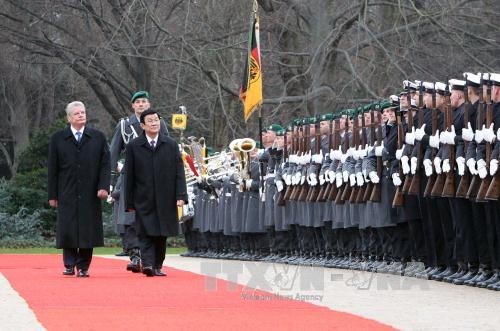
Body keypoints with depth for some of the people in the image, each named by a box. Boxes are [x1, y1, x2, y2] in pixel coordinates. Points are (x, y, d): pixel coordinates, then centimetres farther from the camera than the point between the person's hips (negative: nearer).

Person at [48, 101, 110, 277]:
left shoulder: (98, 137, 8)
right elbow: (53, 169, 5)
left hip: (90, 195, 0)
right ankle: (69, 265, 8)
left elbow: (105, 164, 5)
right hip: (67, 195, 0)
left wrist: (103, 187, -8)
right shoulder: (58, 139, 6)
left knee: (88, 230, -1)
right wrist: (52, 195, 0)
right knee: (67, 229, -2)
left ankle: (83, 267, 7)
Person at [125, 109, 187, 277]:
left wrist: (181, 195, -5)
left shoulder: (171, 145, 6)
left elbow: (179, 172, 5)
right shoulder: (133, 146, 2)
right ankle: (147, 264, -18)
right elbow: (129, 176, 3)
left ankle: (157, 266, 15)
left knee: (162, 234, 6)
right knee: (146, 233, -11)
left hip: (166, 199, 2)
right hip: (144, 199, -2)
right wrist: (129, 202, 0)